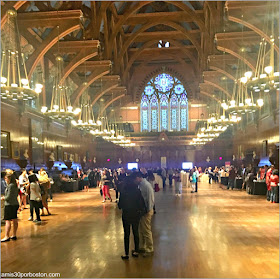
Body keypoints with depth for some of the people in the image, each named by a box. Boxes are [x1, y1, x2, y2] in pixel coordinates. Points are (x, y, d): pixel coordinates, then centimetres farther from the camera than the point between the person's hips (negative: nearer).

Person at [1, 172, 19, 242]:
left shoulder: (10, 186, -17)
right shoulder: (15, 185, 10)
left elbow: (8, 197, -18)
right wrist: (5, 197, 15)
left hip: (10, 205, -9)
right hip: (15, 204, 9)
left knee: (8, 221, -4)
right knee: (14, 220, 12)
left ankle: (7, 237, -1)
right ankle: (14, 235, 19)